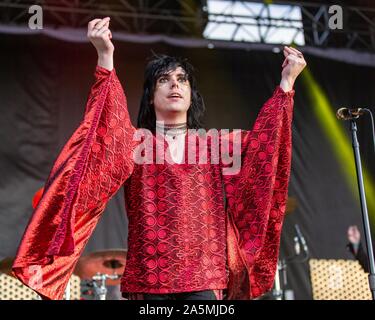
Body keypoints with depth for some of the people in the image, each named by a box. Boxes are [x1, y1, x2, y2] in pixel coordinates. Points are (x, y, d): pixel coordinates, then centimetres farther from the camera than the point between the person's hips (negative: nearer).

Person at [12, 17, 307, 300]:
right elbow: (112, 125, -13)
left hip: (203, 275, 2)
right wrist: (106, 57, -27)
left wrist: (287, 81, -2)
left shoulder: (212, 143, 14)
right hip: (150, 276, -1)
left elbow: (260, 141, 4)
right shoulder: (136, 141, 7)